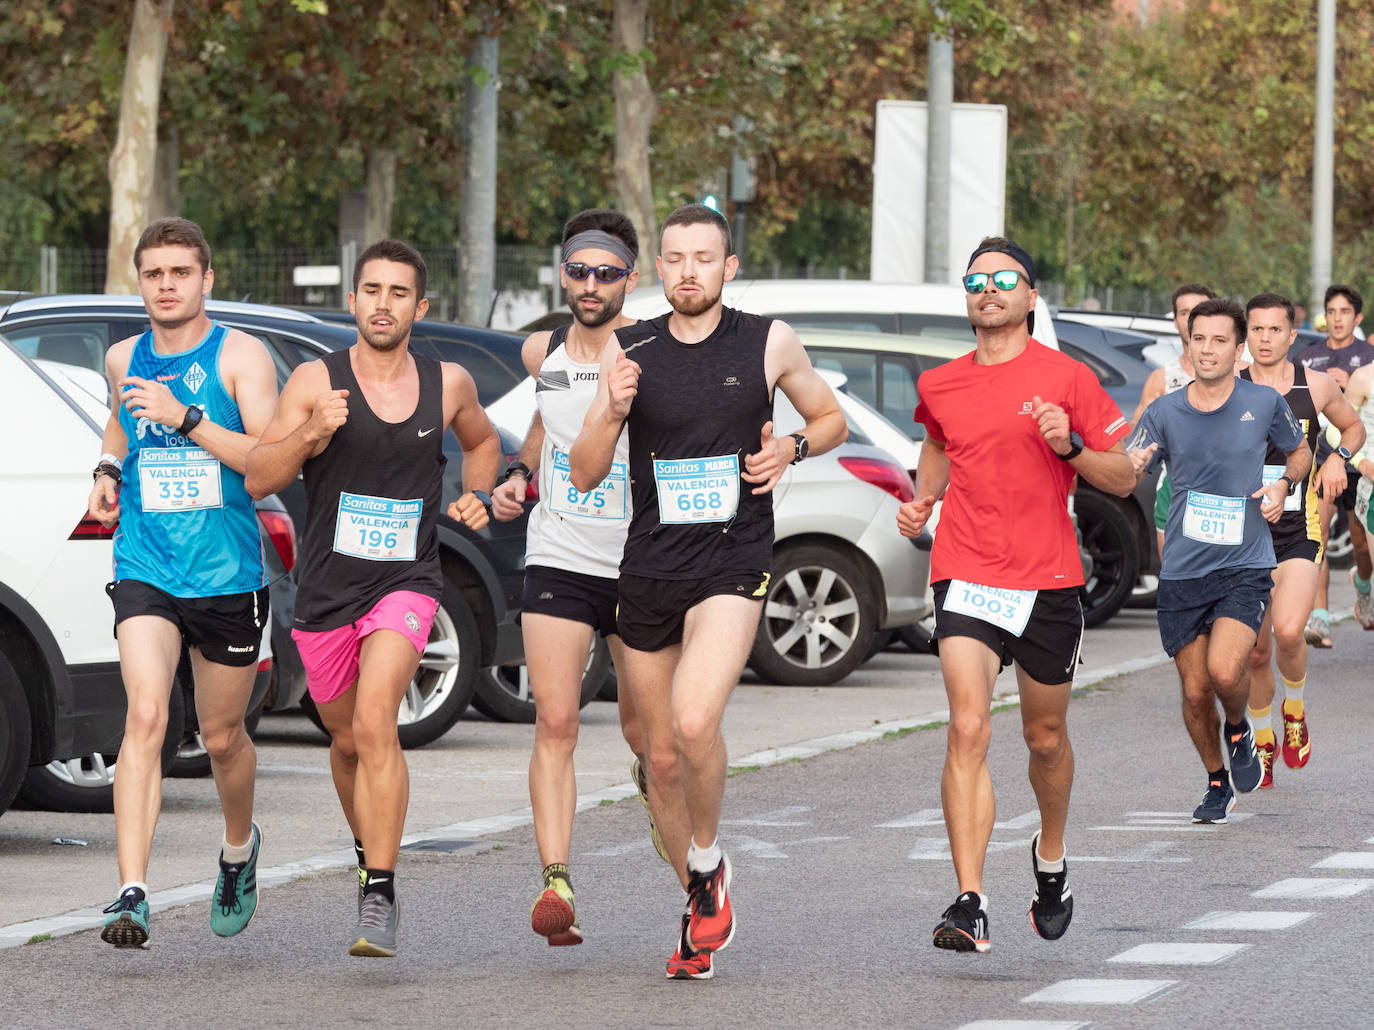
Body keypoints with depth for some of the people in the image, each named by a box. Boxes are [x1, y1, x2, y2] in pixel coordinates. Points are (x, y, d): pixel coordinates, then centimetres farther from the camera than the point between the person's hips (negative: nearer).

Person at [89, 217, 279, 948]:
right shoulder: (123, 360, 7)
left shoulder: (239, 356, -5)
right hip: (145, 570, 1)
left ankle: (239, 849, 44)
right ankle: (132, 896, -26)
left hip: (229, 576, -1)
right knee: (145, 717, -19)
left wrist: (185, 420, -24)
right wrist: (108, 469, 10)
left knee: (222, 738, 13)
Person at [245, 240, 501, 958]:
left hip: (405, 583, -1)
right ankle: (369, 850, 46)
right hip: (326, 589, 1)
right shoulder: (316, 381, -5)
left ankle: (380, 898, -22)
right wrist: (310, 436, -25)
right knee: (347, 739, 16)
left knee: (375, 723, -23)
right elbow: (257, 479, -8)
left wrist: (478, 497, 6)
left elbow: (481, 441, 25)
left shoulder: (449, 383, 3)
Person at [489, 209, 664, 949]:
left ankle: (652, 776, 51)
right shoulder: (541, 354, 4)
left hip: (641, 566, -2)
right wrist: (520, 474, 11)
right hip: (557, 561, 2)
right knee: (555, 724, -12)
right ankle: (555, 884, -18)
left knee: (641, 723, 13)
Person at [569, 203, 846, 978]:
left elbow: (832, 418, 15)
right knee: (663, 758, 9)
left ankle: (708, 860, -1)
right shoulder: (629, 351, 3)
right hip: (650, 570, 3)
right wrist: (614, 411, -15)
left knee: (695, 721, -26)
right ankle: (698, 907, 28)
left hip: (733, 565, -3)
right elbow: (585, 475, 4)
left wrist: (793, 447, -6)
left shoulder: (769, 343, 0)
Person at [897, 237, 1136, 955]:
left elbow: (1124, 479, 1)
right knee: (967, 728, -17)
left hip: (1048, 582, 0)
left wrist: (1070, 446, -17)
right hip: (966, 578, 0)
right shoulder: (939, 386, 7)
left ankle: (1050, 857, 44)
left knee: (1045, 738, 14)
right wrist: (921, 500, 12)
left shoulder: (1067, 378, -1)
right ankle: (970, 906, -23)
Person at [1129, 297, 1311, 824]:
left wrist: (1283, 484, -4)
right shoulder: (1164, 413, 1)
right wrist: (1131, 466, -26)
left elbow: (1299, 452, 17)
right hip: (1182, 572, 2)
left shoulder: (1265, 403, -1)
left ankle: (1239, 732, 11)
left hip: (1246, 568, -2)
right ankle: (1217, 781, 29)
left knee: (1225, 671, -22)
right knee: (1195, 692, 4)